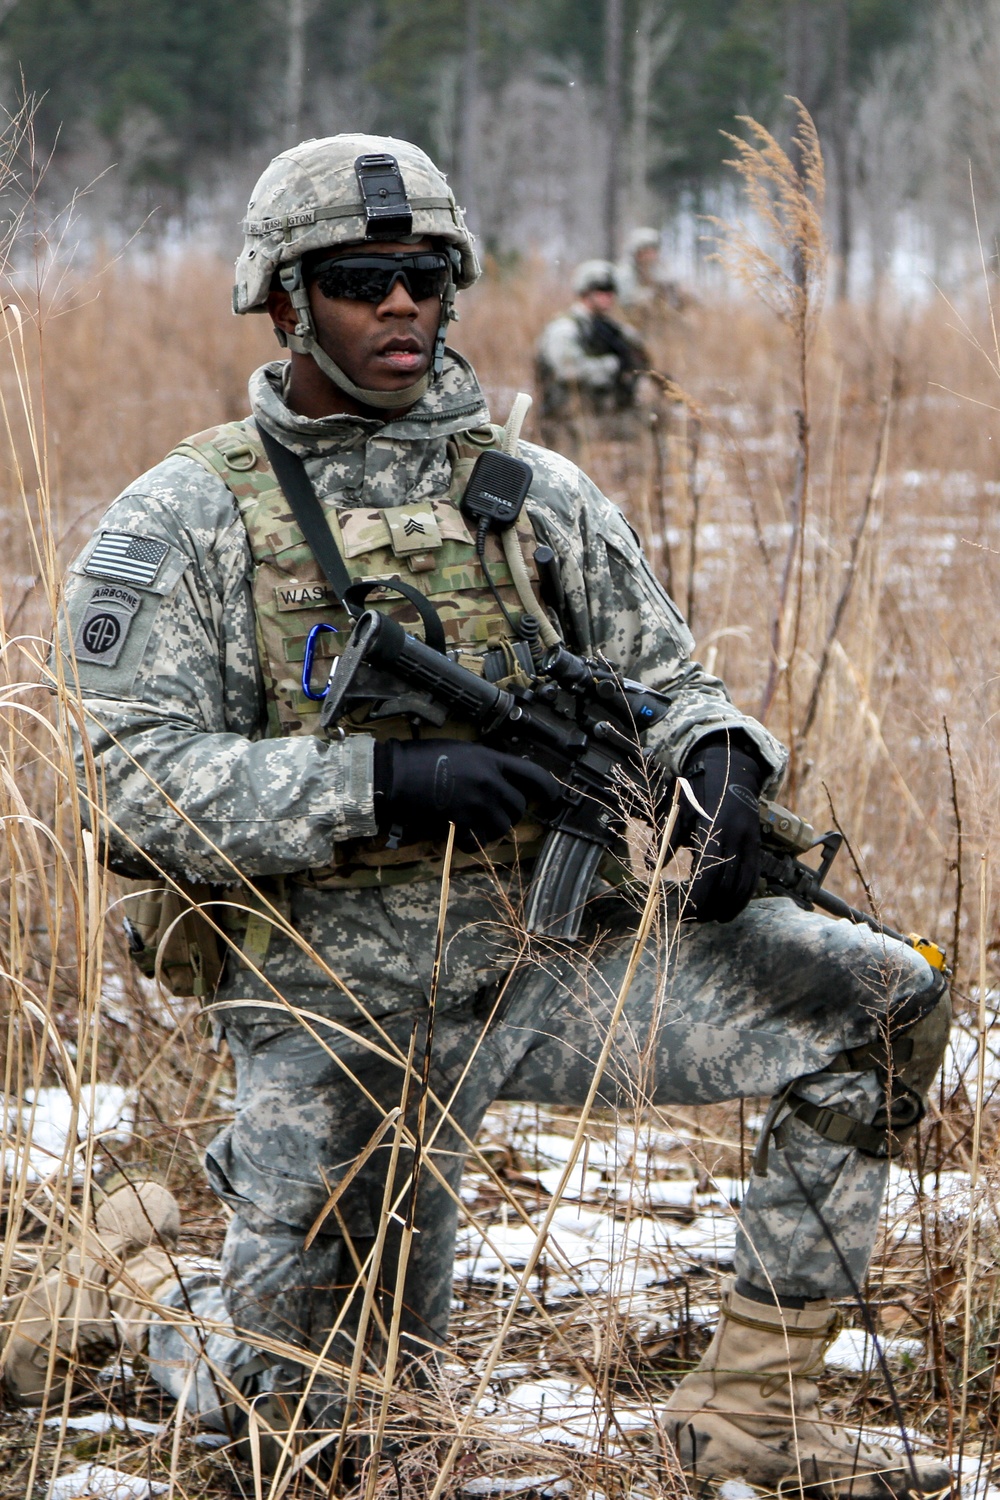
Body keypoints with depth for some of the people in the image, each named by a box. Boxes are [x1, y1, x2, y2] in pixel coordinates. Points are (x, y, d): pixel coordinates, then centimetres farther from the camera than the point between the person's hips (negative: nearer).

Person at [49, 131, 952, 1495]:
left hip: (551, 955, 3)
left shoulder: (534, 493, 9)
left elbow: (662, 679, 12)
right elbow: (144, 779, -12)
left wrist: (723, 766, -13)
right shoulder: (185, 521, -3)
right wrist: (382, 781, -25)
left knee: (881, 1007, -13)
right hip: (342, 1006, -3)